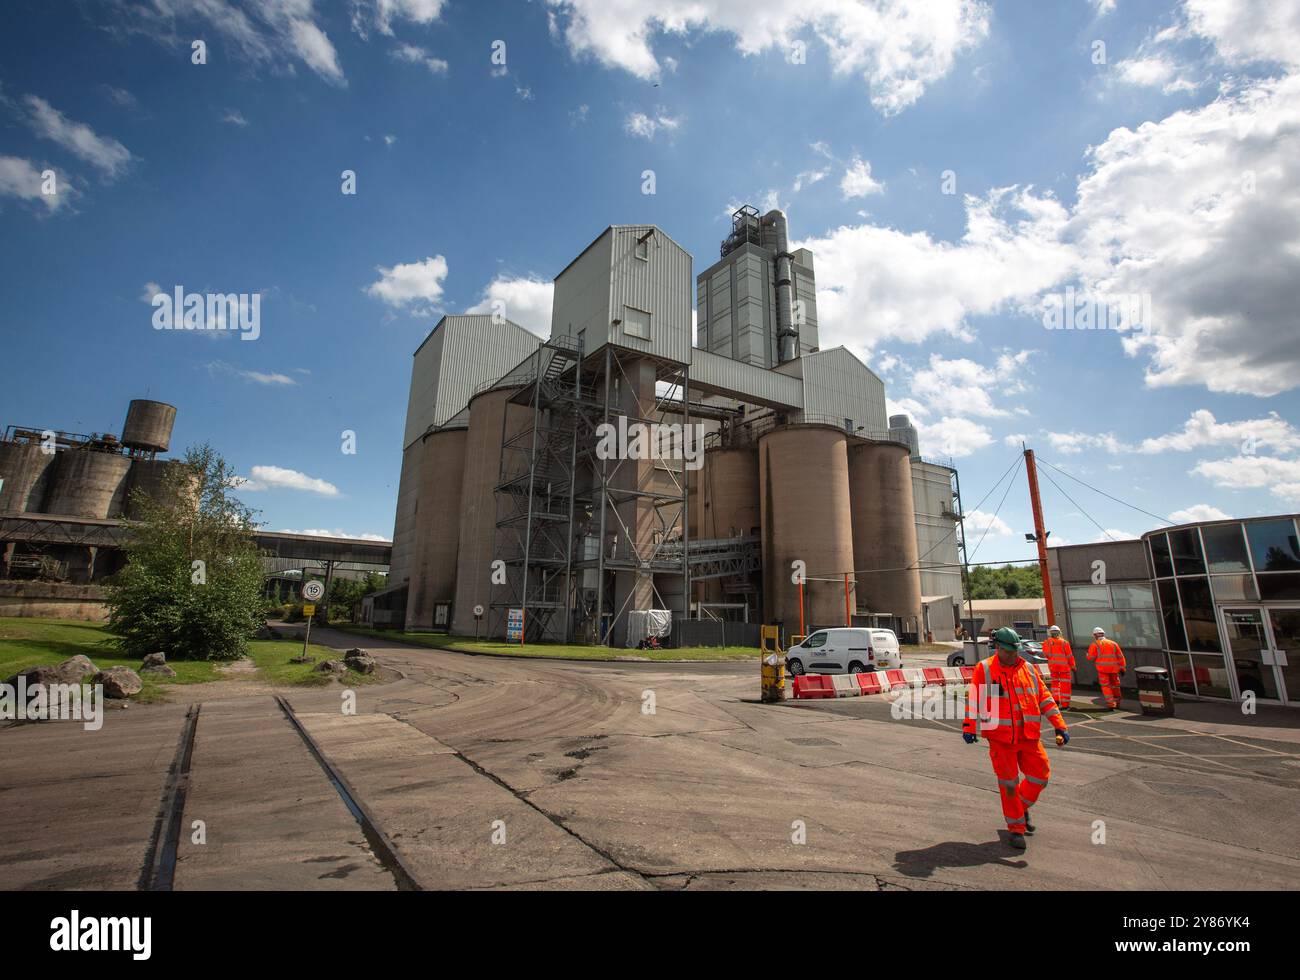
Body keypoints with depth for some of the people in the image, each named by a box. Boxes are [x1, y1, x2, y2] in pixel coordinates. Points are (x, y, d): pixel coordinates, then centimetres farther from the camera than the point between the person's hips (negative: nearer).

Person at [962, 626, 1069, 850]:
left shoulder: (1029, 669, 6)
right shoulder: (984, 669, -6)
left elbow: (1045, 698, 9)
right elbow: (974, 699, -9)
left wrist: (1060, 725, 1)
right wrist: (969, 727, -17)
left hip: (1029, 737, 4)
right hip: (1000, 738, -4)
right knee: (1009, 784, 4)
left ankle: (1022, 807, 34)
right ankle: (1016, 828, 20)